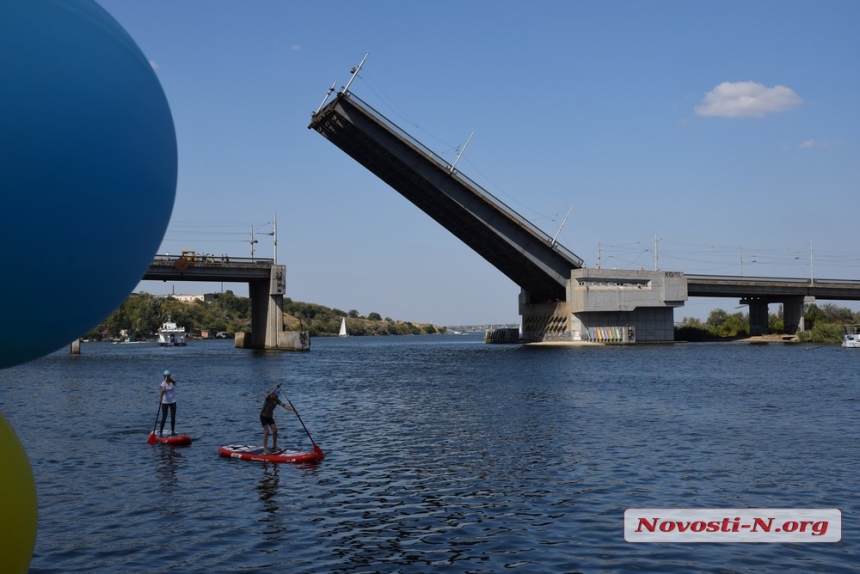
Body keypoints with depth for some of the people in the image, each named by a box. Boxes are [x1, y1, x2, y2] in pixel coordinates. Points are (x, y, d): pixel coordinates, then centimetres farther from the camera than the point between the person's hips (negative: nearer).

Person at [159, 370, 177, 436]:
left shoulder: (173, 382, -3)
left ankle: (173, 432, 11)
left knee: (173, 417, 4)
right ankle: (160, 432, 2)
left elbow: (174, 382, -29)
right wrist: (160, 397, -43)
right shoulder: (163, 383, -8)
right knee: (164, 417, -2)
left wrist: (169, 378, -47)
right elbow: (161, 391, -24)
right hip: (165, 402, -2)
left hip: (173, 402, 2)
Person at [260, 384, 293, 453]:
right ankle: (265, 449, -8)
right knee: (266, 431, -13)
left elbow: (284, 406, -11)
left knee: (275, 430, -1)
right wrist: (277, 387, -51)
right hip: (263, 416, -6)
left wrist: (293, 410, -24)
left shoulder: (277, 400, -3)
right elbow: (269, 394, -42)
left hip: (270, 417, 6)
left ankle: (274, 447, 12)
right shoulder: (268, 398, -18)